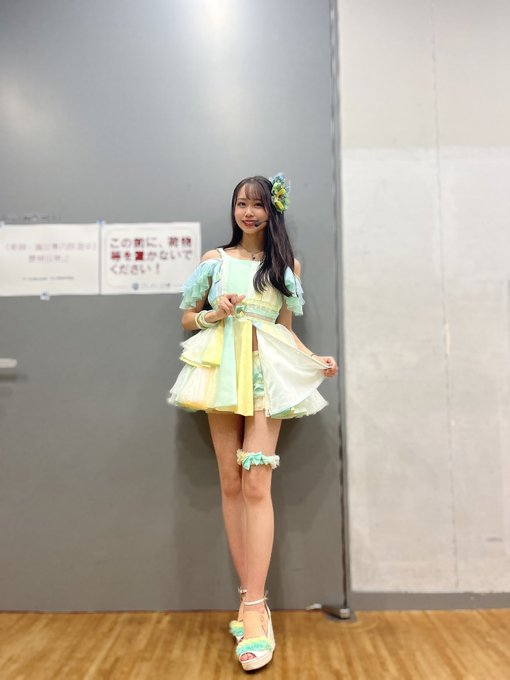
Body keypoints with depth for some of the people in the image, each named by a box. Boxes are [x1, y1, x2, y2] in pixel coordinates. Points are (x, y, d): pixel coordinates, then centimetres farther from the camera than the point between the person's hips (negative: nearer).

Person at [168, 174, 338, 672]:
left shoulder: (286, 264, 14)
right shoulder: (214, 259, 13)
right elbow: (188, 318, 15)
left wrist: (315, 361, 1)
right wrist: (214, 314, -5)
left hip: (267, 373, -1)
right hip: (222, 369, 1)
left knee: (256, 485, -11)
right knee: (230, 485, 1)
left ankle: (254, 609, -6)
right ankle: (251, 602, 12)